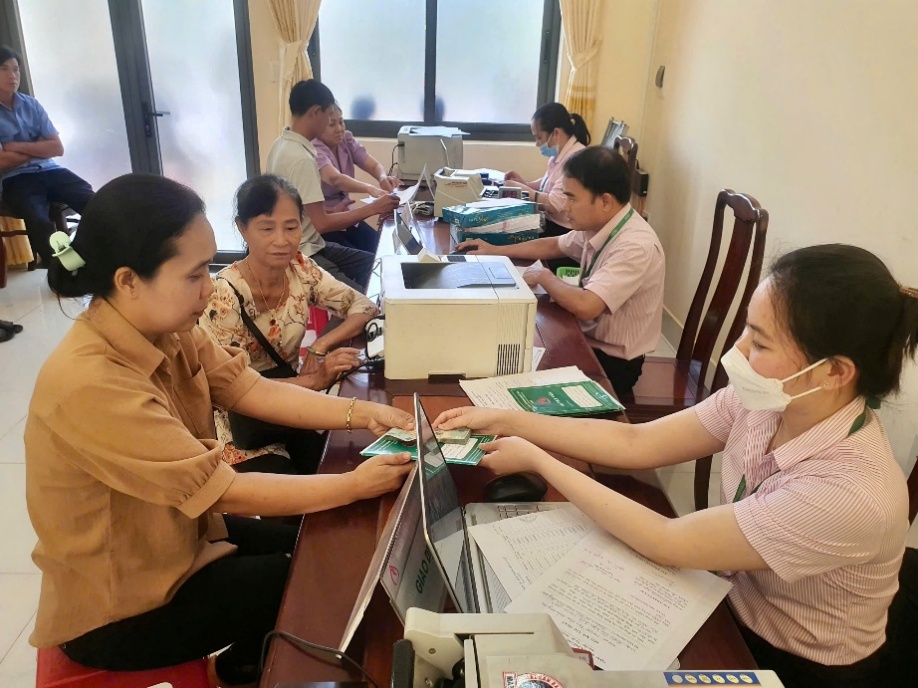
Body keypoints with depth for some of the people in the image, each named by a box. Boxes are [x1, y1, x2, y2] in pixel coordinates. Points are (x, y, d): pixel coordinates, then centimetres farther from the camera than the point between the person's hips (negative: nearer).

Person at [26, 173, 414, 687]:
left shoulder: (166, 331, -9)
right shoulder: (90, 384, -35)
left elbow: (254, 391, -9)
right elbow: (223, 491, -32)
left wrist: (361, 413, -20)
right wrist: (356, 485, -26)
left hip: (175, 537, 7)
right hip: (121, 610, -7)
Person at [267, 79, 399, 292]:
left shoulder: (282, 144, 7)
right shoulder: (301, 158, -22)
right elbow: (322, 224, -22)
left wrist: (331, 210, 15)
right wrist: (372, 208, -15)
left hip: (305, 245, 10)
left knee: (371, 262, 12)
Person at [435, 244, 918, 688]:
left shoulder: (851, 493, -35)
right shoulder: (767, 402, -15)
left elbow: (666, 542, -30)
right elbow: (636, 442, -9)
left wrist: (537, 461, -24)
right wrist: (506, 421, -13)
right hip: (734, 612, 5)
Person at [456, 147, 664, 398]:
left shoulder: (636, 246, -29)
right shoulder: (598, 224, -3)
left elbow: (585, 306, -39)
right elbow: (553, 246, 16)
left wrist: (543, 276, -21)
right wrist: (494, 251, 13)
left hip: (611, 361, -7)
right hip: (590, 339, 7)